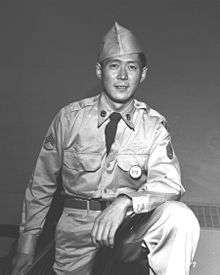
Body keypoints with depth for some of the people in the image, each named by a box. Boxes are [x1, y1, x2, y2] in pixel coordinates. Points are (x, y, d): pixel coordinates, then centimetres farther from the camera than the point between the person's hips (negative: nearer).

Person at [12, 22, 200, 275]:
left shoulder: (154, 125, -4)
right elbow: (42, 182, 2)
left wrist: (126, 202, -34)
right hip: (78, 222, 1)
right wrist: (27, 242, 3)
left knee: (179, 217, -26)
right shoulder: (69, 118, -6)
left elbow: (169, 185, -14)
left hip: (131, 223, 0)